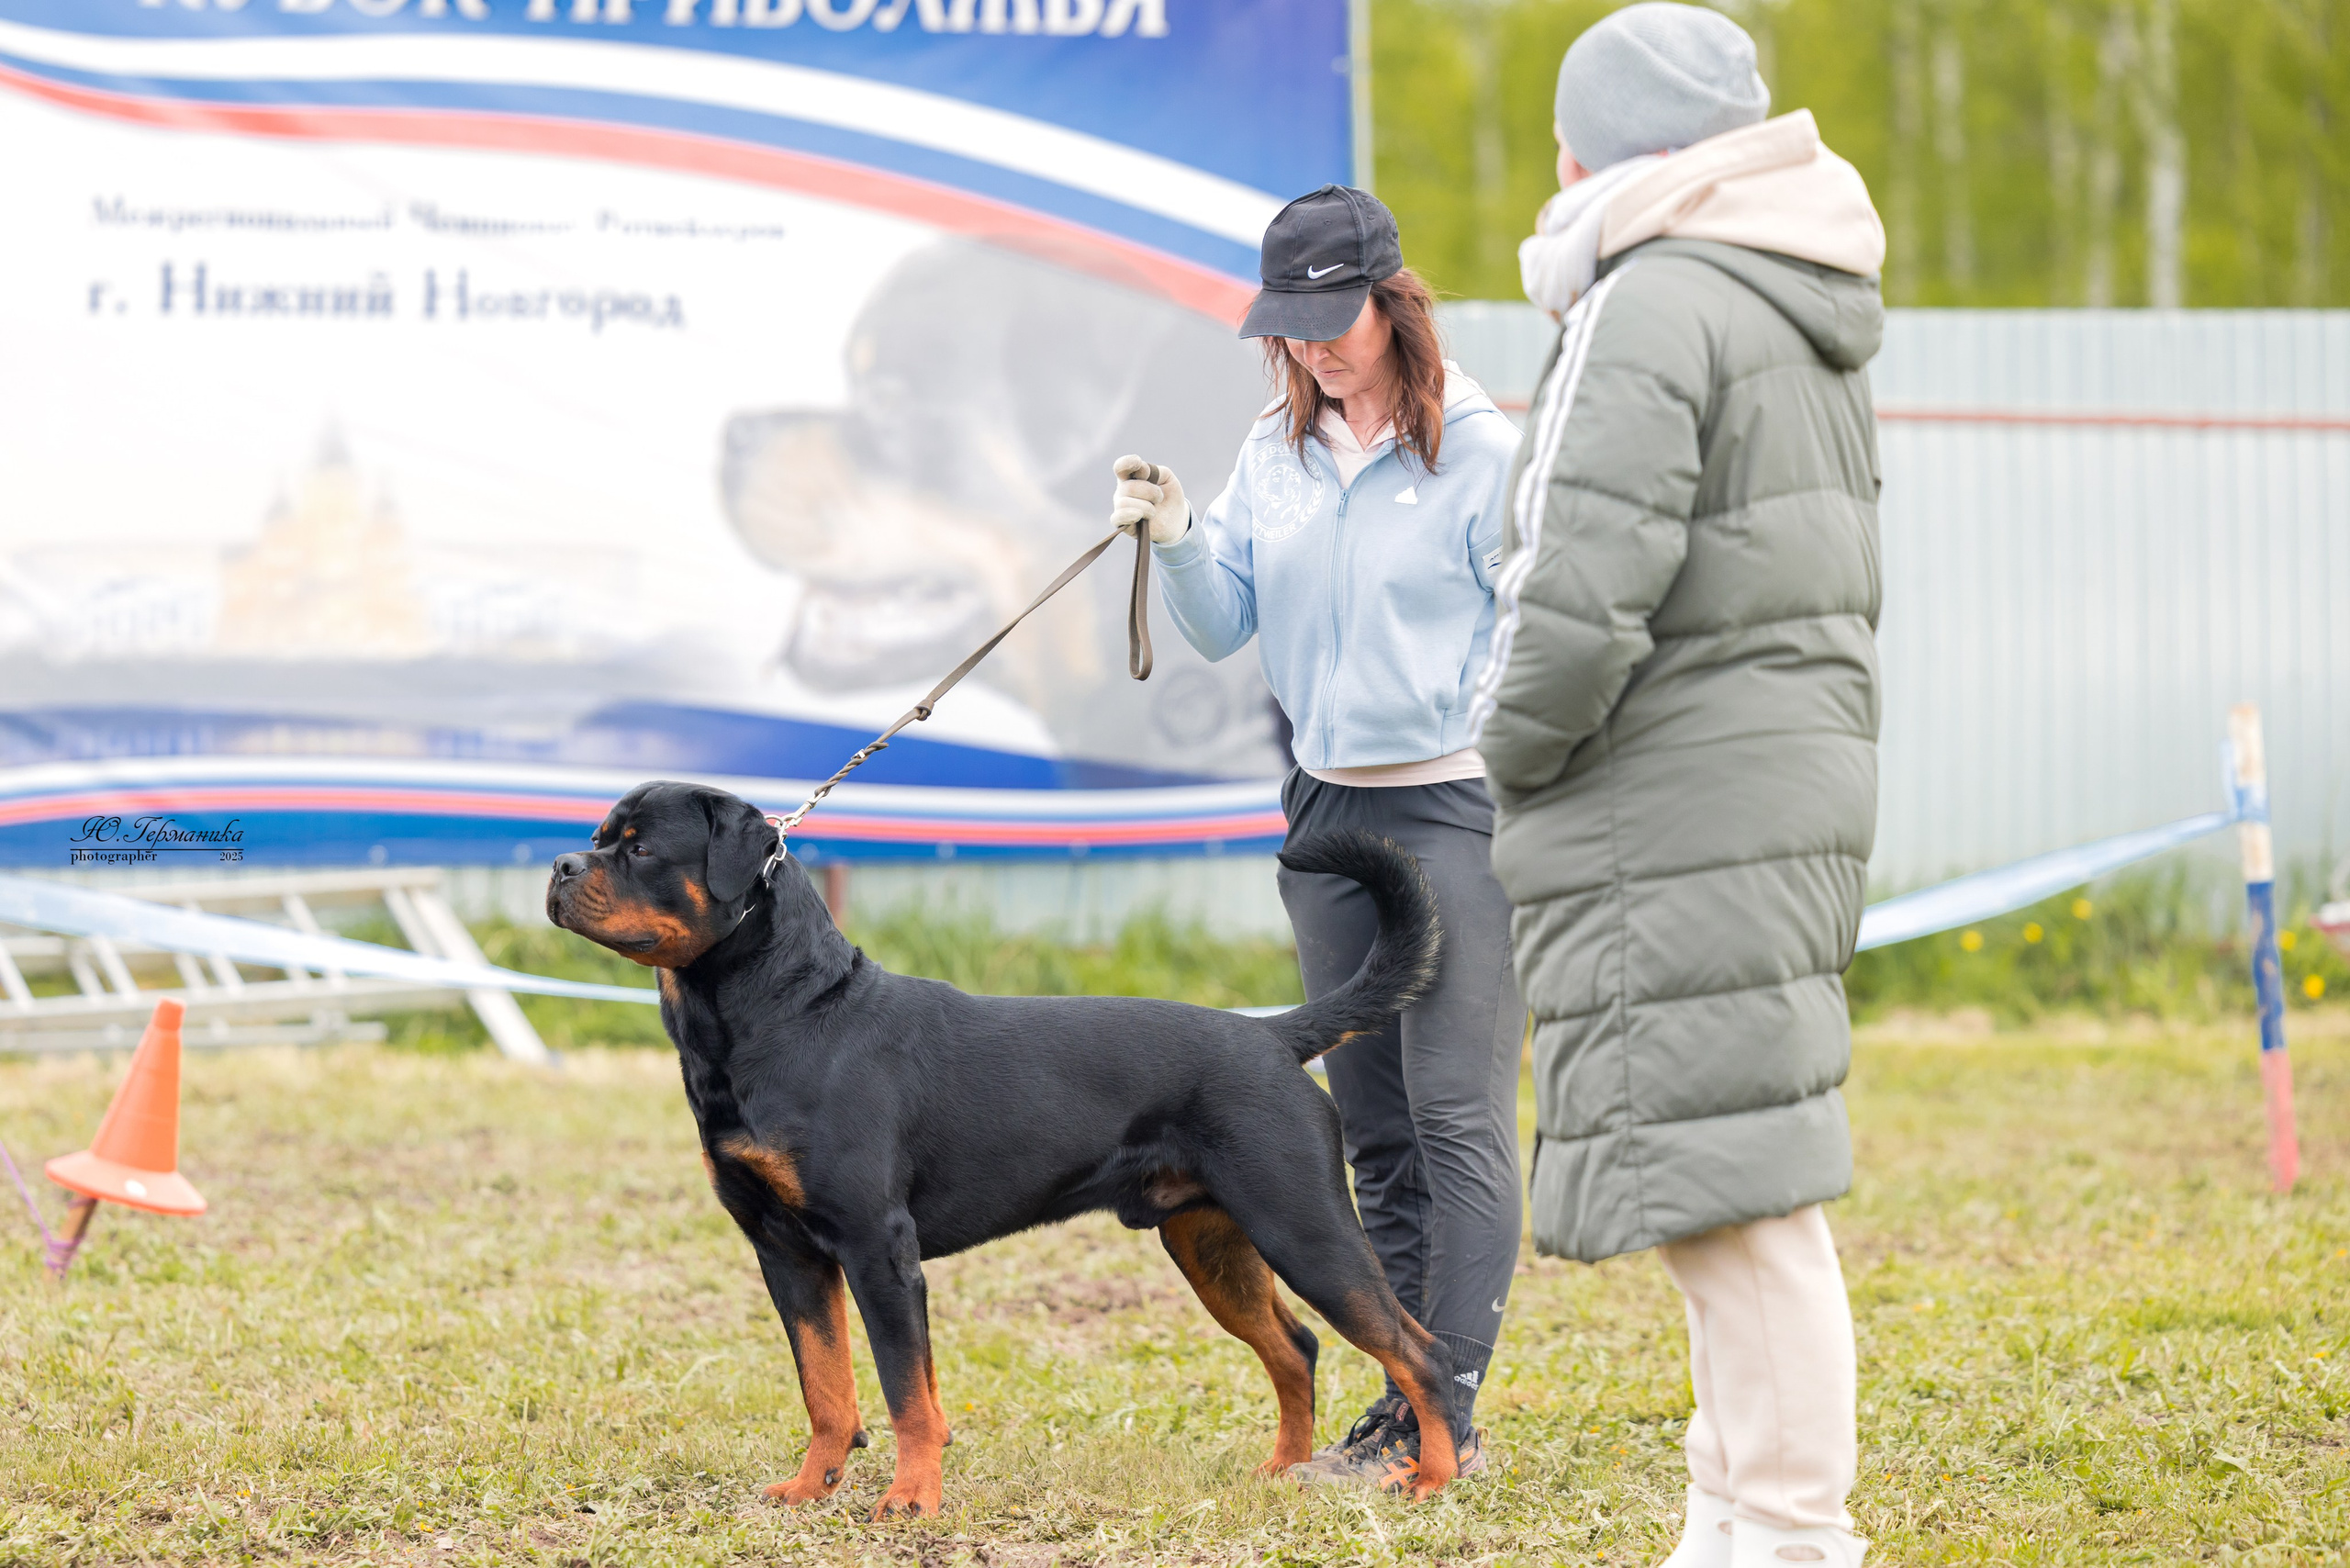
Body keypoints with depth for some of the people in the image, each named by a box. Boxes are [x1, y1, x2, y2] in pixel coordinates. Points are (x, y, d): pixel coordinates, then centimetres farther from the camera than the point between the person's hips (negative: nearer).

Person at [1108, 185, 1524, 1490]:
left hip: (1456, 808, -6)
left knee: (1457, 1112, -9)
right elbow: (1224, 626, 12)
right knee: (1372, 1123, 9)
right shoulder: (1272, 453, 11)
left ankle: (1451, 1418, -9)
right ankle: (1403, 1402, 14)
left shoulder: (1478, 450, -7)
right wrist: (1177, 544, -7)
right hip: (1323, 807, 7)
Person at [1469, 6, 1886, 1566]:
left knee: (1736, 1194, -9)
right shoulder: (1811, 321, 17)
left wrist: (1511, 744, -4)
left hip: (1679, 820, -10)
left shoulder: (1651, 307, -13)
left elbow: (1584, 595, -22)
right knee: (1747, 1185, 15)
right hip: (1800, 778, 10)